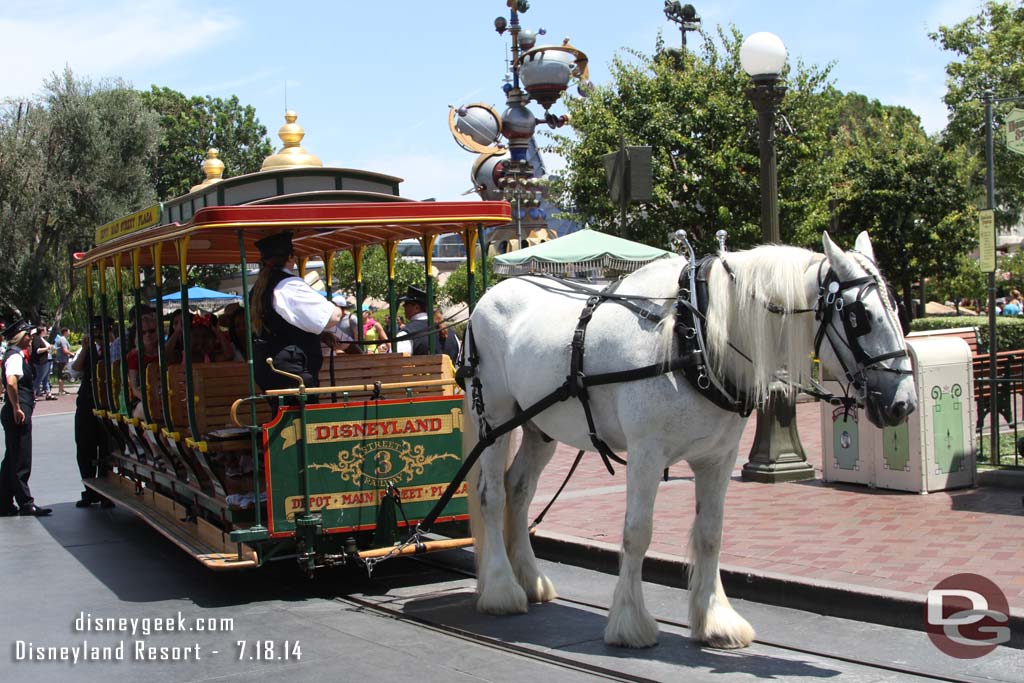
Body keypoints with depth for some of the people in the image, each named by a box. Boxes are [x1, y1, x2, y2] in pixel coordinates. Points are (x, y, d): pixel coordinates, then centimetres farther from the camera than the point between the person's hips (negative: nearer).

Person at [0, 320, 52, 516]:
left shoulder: (17, 355, 17)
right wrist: (17, 408, -24)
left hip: (18, 414, 10)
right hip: (19, 414, -10)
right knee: (21, 461, -5)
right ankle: (26, 503, -1)